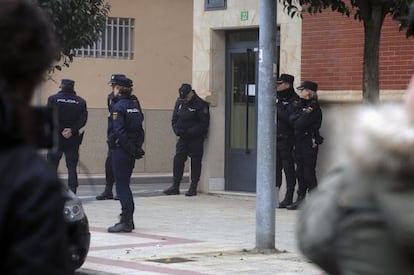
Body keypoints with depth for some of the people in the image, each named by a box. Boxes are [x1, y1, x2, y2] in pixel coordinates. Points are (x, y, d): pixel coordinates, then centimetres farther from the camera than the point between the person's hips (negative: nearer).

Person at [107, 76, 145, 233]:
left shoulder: (118, 106, -13)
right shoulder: (135, 105, 10)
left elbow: (119, 131, -20)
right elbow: (140, 129, 9)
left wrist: (132, 149, -15)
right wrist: (137, 147, 5)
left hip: (120, 150, -8)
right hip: (131, 151, 8)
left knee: (121, 186, -4)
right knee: (125, 184, 17)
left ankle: (126, 221, -5)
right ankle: (128, 219, 22)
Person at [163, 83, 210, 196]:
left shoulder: (200, 104, -12)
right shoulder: (179, 102, 7)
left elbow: (204, 123, -12)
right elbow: (174, 119, 13)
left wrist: (191, 132, -19)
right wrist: (177, 130, -6)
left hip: (196, 138, -5)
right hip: (183, 137, 5)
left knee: (196, 161, 0)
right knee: (178, 159, 1)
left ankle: (193, 187, 6)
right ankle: (175, 186, 7)